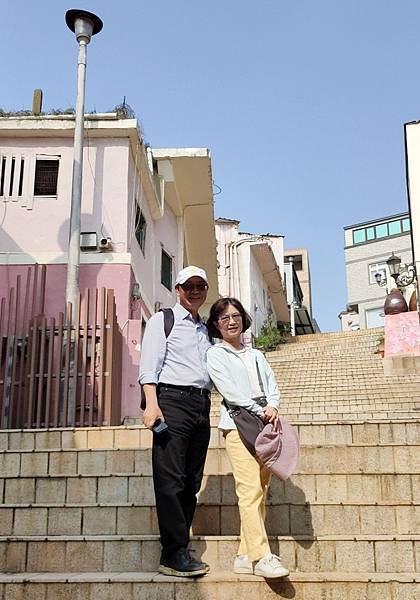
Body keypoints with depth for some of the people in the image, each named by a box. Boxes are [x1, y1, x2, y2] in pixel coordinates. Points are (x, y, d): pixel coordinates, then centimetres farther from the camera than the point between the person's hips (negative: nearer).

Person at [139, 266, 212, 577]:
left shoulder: (206, 329, 23)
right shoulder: (162, 320, 6)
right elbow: (149, 365, -4)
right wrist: (152, 403, -16)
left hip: (202, 406, 6)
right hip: (172, 400, -6)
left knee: (191, 482, 5)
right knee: (171, 479, -9)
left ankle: (178, 550, 11)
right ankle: (175, 554, -5)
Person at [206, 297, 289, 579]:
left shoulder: (257, 355, 24)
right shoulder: (215, 354, 7)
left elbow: (272, 386, 14)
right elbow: (230, 390, -5)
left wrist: (272, 407, -7)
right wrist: (259, 411, -10)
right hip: (238, 423, -5)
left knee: (260, 491, 2)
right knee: (250, 490, -15)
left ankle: (246, 555, 6)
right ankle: (262, 556, -15)